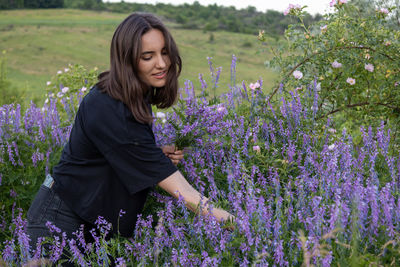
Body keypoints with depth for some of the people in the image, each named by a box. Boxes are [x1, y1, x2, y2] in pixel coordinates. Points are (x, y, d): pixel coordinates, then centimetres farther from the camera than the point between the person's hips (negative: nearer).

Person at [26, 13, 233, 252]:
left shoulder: (137, 96, -2)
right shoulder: (108, 111, -30)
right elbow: (178, 188, -31)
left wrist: (161, 155, -4)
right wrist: (231, 221, -34)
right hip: (64, 221, -8)